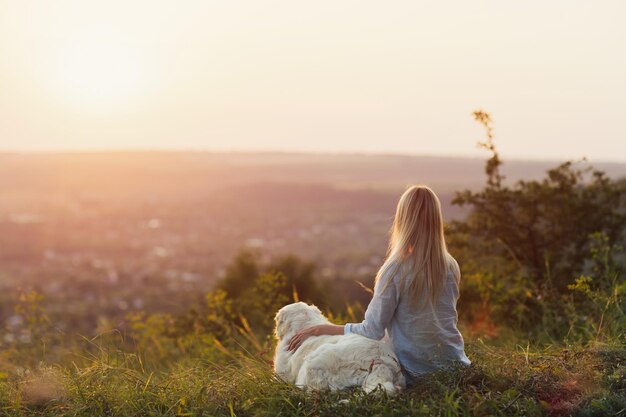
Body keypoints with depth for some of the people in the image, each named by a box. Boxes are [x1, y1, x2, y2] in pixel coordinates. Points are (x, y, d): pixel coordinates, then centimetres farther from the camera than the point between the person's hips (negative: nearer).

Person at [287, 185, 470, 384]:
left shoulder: (396, 270, -17)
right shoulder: (451, 267, -2)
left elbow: (372, 332, -16)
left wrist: (319, 329, -7)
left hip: (415, 373, -5)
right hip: (456, 367, 5)